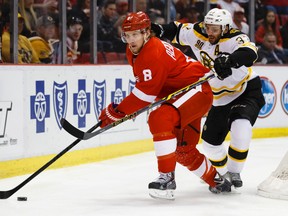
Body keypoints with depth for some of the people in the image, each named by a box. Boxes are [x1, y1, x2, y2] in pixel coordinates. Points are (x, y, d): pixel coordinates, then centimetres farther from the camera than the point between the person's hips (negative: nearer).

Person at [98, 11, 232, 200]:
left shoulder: (154, 53, -27)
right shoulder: (133, 52, 3)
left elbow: (146, 93, -28)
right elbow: (145, 85, 21)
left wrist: (116, 113, -24)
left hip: (196, 90, -11)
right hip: (177, 94, 11)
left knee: (160, 119, -33)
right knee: (182, 149, 15)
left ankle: (167, 178, -29)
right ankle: (217, 182, 36)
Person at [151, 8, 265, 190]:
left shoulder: (235, 38, -26)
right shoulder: (198, 34, -9)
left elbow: (250, 54, -46)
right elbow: (178, 30, 8)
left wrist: (230, 59, -64)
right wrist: (159, 30, -9)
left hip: (248, 91, -6)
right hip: (222, 99, 6)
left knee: (240, 127, -31)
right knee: (210, 141, 6)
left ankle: (234, 172, -11)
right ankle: (224, 174, 32)